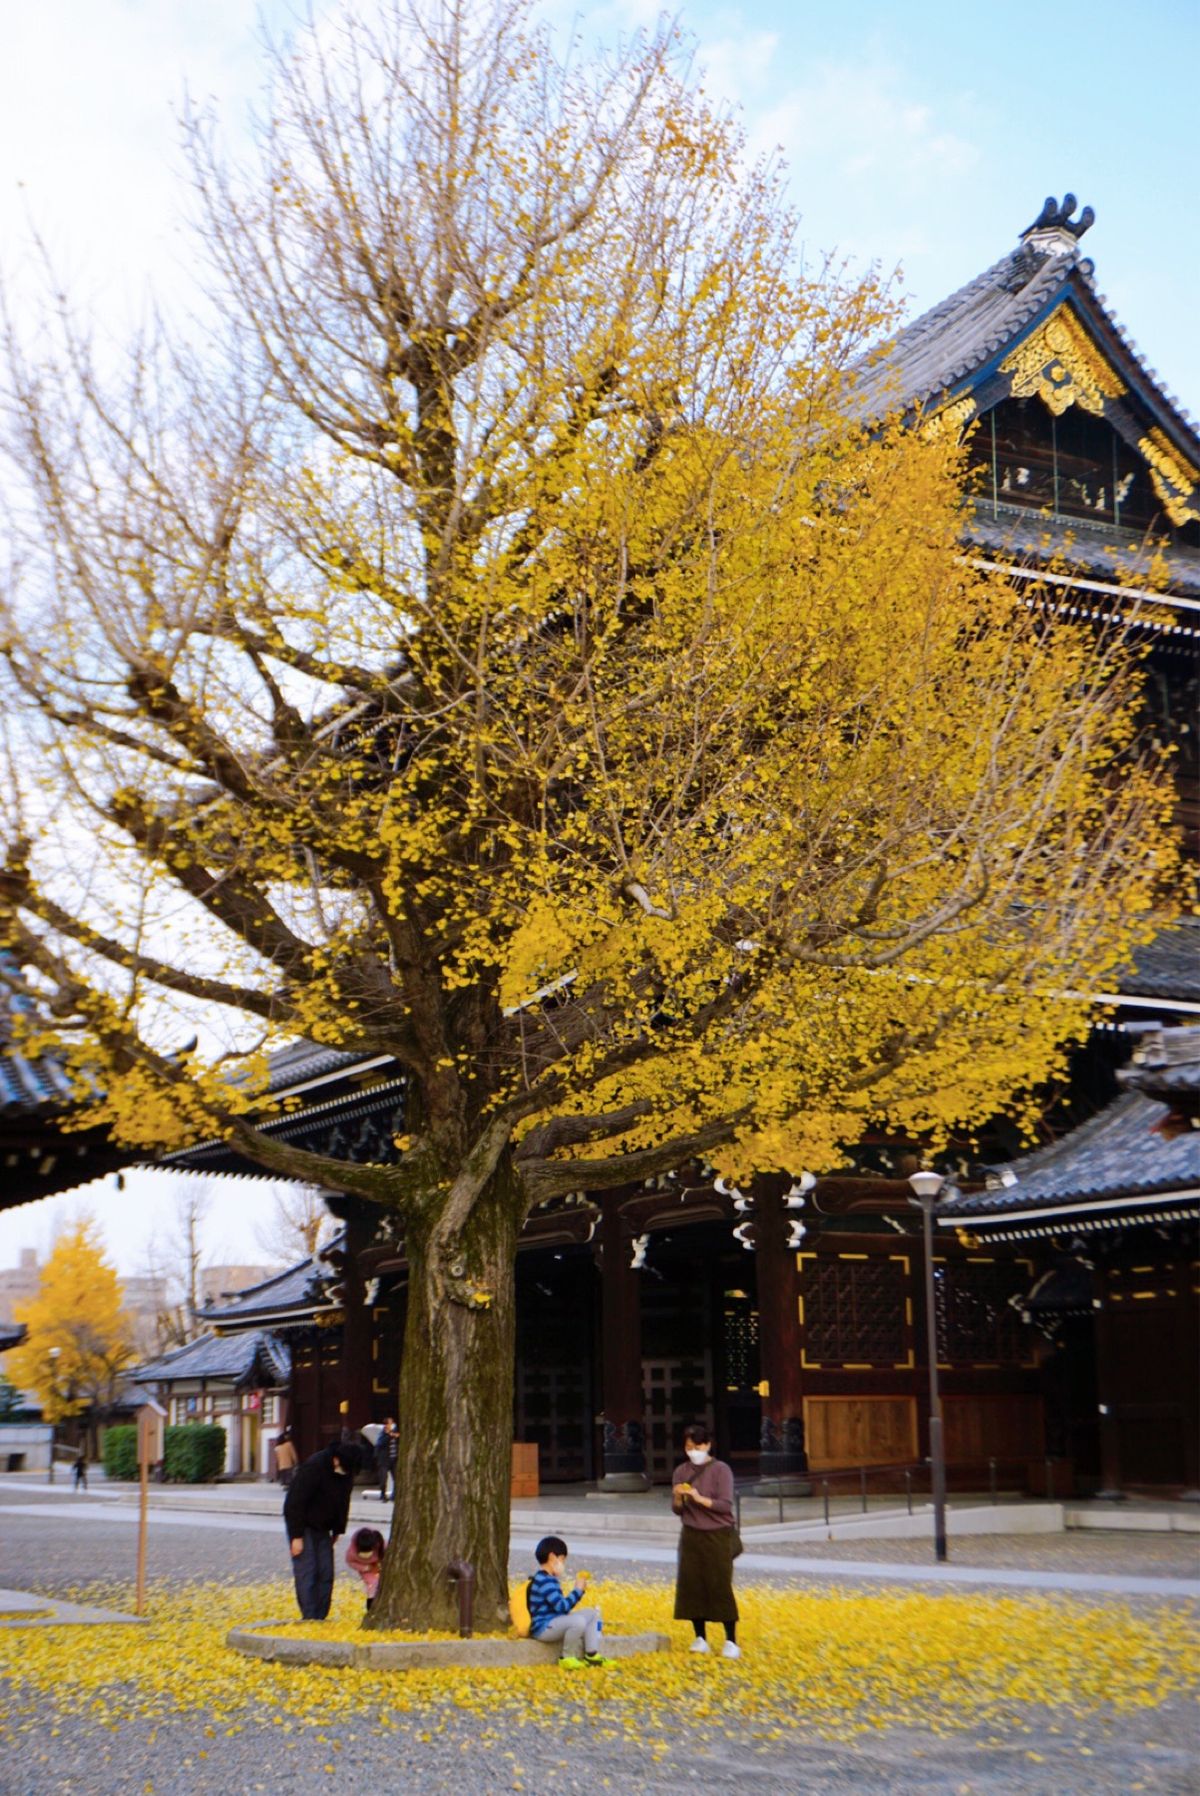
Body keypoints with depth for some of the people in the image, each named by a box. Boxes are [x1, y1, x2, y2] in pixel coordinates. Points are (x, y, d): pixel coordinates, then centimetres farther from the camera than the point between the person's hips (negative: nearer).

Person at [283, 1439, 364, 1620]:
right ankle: (310, 1618, -10)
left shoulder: (347, 1472, -5)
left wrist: (338, 1530, 7)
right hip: (302, 1525, -7)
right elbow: (296, 1502, -23)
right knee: (306, 1573, -11)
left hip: (322, 1528, 7)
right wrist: (296, 1536, -22)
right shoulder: (314, 1467, -26)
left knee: (326, 1574, 3)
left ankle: (320, 1618, 8)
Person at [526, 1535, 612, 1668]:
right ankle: (566, 1657, -14)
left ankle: (591, 1654, 8)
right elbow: (562, 1606, -26)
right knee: (578, 1621, -35)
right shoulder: (545, 1581, -20)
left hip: (554, 1621, 11)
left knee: (592, 1614, 12)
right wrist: (578, 1590, -17)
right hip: (542, 1628, -11)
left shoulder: (549, 1579, 15)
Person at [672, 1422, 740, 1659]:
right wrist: (678, 1498, -16)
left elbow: (726, 1505, -14)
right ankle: (700, 1638, 14)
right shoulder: (681, 1472, 5)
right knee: (691, 1585, 2)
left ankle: (731, 1641, 1)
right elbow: (676, 1510, 6)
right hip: (691, 1535, 4)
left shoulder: (720, 1470, -7)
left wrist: (700, 1499, -25)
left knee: (721, 1586, -5)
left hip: (717, 1535, -4)